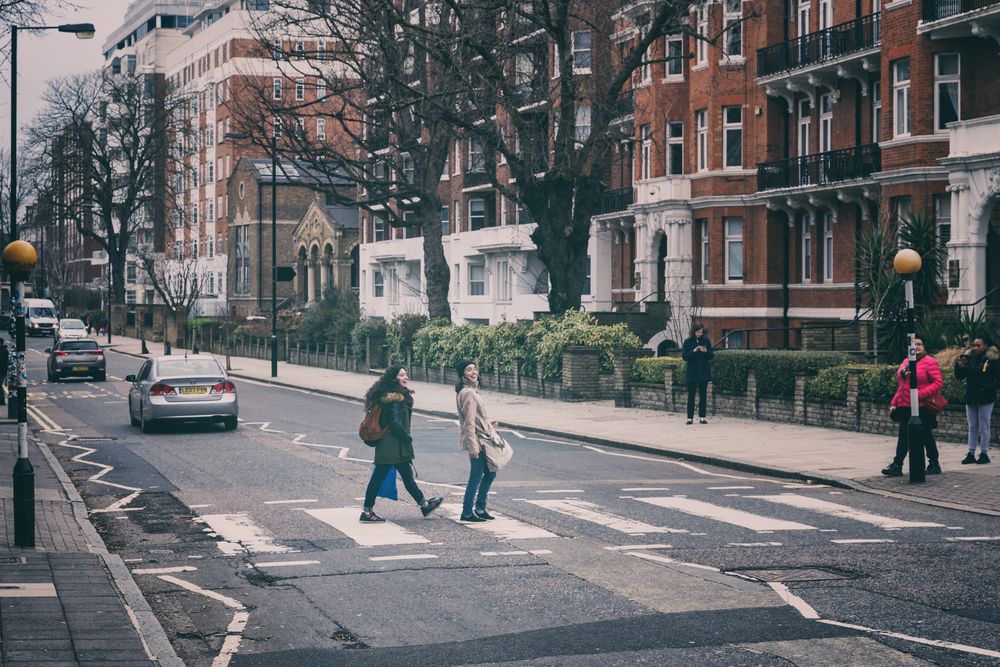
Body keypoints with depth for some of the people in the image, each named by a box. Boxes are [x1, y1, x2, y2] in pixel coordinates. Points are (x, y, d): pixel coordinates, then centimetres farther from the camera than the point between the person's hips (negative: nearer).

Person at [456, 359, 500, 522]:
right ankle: (467, 513, 6)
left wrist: (488, 424, 21)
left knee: (490, 473, 16)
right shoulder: (468, 393, -19)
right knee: (476, 476, -3)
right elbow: (469, 422, -22)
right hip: (476, 440, -10)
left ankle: (480, 508, 24)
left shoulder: (471, 390, 13)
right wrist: (472, 445, -24)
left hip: (481, 439, 10)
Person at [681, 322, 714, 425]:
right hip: (692, 373, -2)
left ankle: (702, 417, 8)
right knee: (691, 396, 1)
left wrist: (706, 351, -16)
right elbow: (684, 356, -6)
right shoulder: (688, 342, -1)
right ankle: (690, 417, 4)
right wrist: (694, 351, -19)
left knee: (703, 395, 3)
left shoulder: (706, 341, 4)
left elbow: (711, 356, 4)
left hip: (704, 372, 2)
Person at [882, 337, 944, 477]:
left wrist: (920, 394, -21)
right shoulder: (905, 363, 14)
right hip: (904, 406, 6)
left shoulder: (929, 362, -8)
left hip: (922, 407, -6)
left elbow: (939, 382, -16)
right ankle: (897, 465, 6)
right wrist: (894, 403, 14)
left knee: (926, 436, 3)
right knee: (903, 436, 5)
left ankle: (934, 465, 16)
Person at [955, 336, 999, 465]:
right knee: (972, 427, 9)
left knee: (984, 426, -1)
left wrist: (989, 389, -18)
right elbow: (960, 376, 8)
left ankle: (984, 453, 5)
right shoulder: (969, 358, 6)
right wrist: (959, 366, -10)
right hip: (971, 398, 5)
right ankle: (971, 453, 13)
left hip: (985, 399, -5)